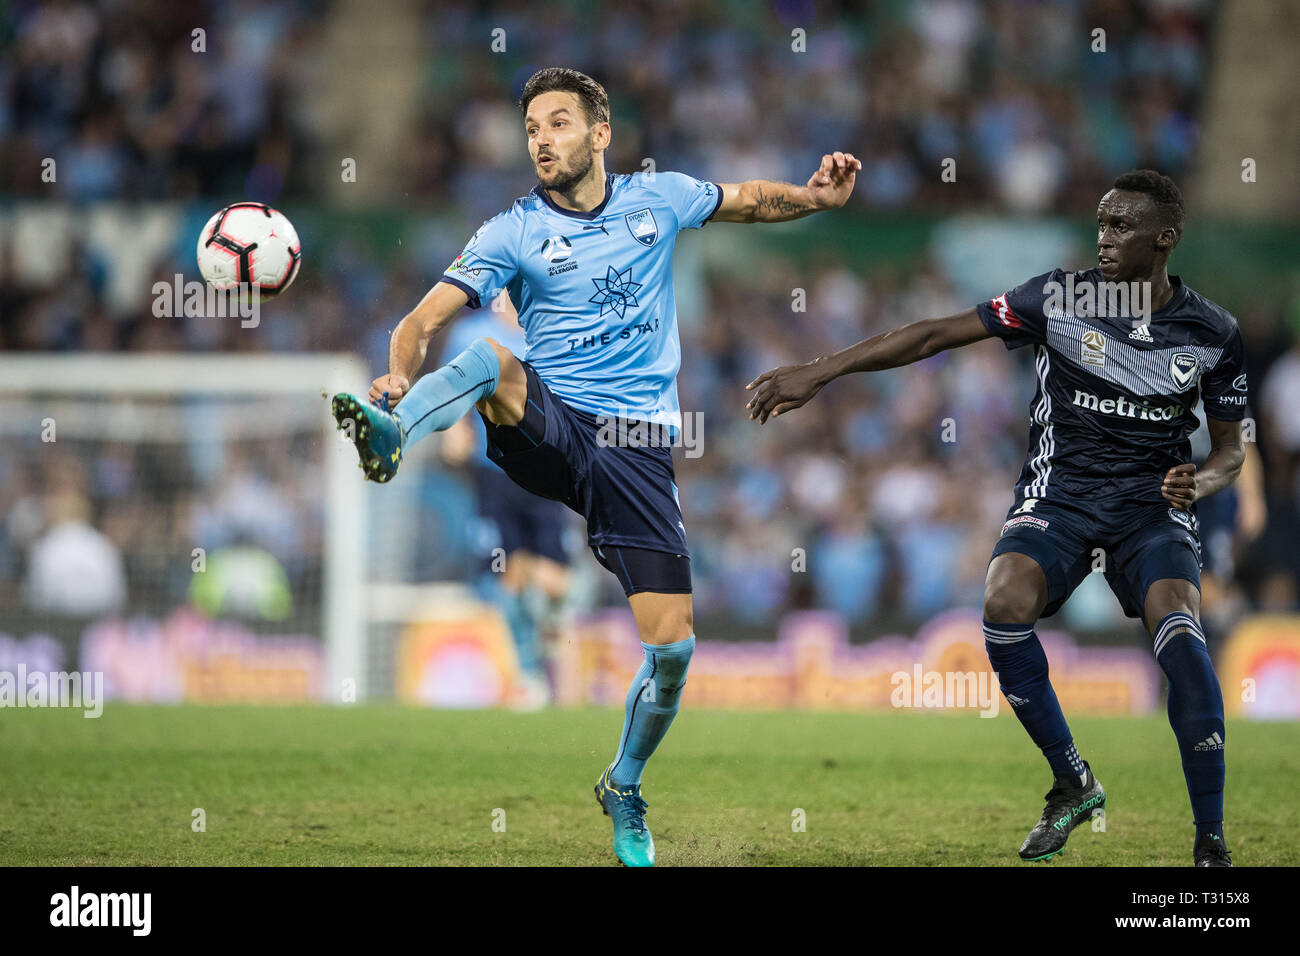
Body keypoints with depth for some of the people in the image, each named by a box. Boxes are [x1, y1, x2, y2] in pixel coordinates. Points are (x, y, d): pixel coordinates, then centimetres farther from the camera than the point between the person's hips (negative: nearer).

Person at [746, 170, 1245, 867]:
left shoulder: (1213, 332, 1)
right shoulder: (1059, 296, -3)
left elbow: (1230, 446, 12)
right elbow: (938, 334, -5)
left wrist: (1200, 482, -12)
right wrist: (818, 371, -10)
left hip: (1154, 504, 0)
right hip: (1058, 494, 1)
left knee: (1179, 635, -29)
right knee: (1003, 606, -30)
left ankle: (1210, 842, -20)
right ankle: (1073, 783, -8)